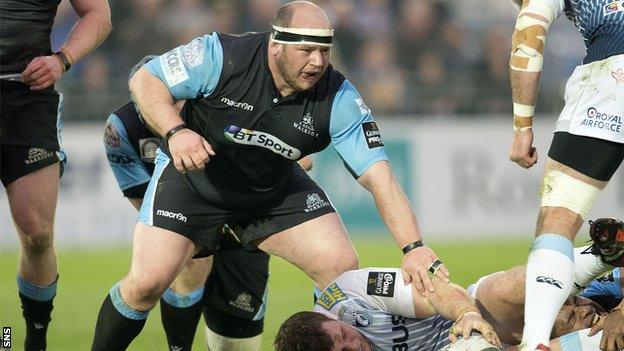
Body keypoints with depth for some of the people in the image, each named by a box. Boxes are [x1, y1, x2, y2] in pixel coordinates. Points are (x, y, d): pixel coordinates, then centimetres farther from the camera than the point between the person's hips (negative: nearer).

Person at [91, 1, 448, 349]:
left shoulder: (339, 100, -22)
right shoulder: (223, 56, -28)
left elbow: (379, 177, -25)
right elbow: (145, 80, -17)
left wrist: (414, 247, -37)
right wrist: (176, 131, -36)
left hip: (276, 191, 2)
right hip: (192, 178, -2)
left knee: (343, 268, -13)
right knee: (146, 284, -16)